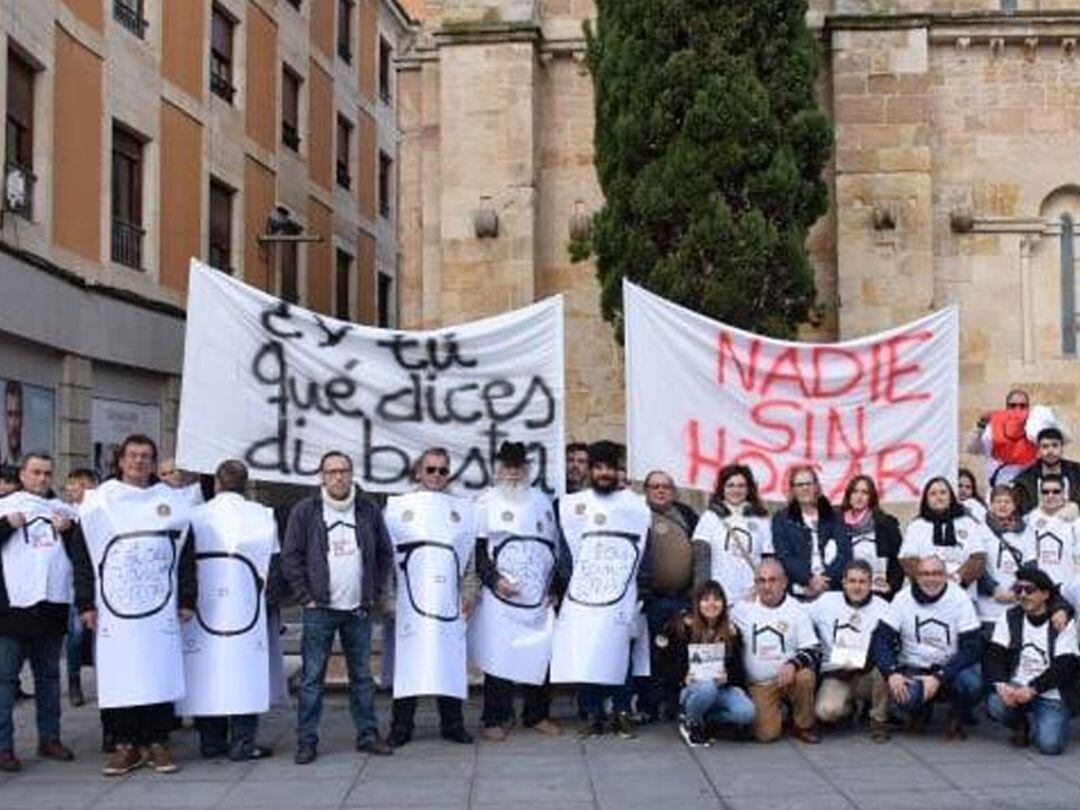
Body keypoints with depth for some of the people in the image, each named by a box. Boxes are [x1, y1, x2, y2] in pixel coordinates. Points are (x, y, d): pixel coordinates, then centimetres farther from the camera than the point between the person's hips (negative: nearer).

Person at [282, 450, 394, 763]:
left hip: (359, 609, 3)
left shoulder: (369, 512, 6)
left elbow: (385, 554, 15)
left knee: (362, 675, 10)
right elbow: (290, 558, -1)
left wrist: (375, 593, 8)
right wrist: (305, 596, -6)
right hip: (319, 609, -3)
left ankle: (367, 734, 19)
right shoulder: (305, 512, -2)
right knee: (312, 678, 1)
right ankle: (307, 741, 8)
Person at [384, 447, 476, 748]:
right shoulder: (400, 506, 7)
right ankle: (401, 727, 4)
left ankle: (452, 724, 11)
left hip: (448, 598, 2)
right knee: (408, 659, -4)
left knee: (450, 659, 2)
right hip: (410, 597, -2)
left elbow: (470, 555, 16)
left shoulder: (462, 509, 15)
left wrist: (468, 591, 8)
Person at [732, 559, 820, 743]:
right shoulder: (742, 608, 3)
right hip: (759, 685, 0)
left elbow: (813, 650, -4)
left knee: (805, 676, -34)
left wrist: (793, 664, -24)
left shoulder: (797, 609, -2)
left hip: (788, 677, 0)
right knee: (766, 734, -17)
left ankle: (803, 725, -8)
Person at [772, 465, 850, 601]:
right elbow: (784, 557, 0)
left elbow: (845, 553, 4)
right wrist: (809, 579, -13)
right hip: (798, 591, -1)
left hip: (831, 589, 1)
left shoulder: (833, 518, 14)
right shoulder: (781, 519, 11)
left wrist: (826, 578, -11)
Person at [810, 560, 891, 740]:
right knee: (827, 711, -30)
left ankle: (879, 720, -7)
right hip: (835, 675, 0)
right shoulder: (826, 602, 2)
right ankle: (848, 705, 11)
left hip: (868, 673, 0)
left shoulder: (883, 607, 1)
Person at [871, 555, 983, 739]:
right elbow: (880, 639, -11)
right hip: (914, 668, 1)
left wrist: (938, 677, -26)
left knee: (971, 683, -33)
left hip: (951, 668, 0)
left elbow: (972, 647, -15)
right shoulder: (903, 598, -8)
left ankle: (957, 719, 3)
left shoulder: (960, 598, -11)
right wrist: (891, 673, -29)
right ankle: (920, 711, 9)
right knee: (903, 695, -31)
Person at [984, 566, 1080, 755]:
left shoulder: (1064, 624, -5)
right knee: (995, 704, -30)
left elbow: (1063, 667, -12)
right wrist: (1001, 684, -24)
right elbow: (994, 656, -4)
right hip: (1016, 688, 2)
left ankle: (1050, 722, 15)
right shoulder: (1009, 618, 3)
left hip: (1051, 696, -2)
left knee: (1050, 745, -23)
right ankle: (1021, 725, 5)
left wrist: (1032, 690, -24)